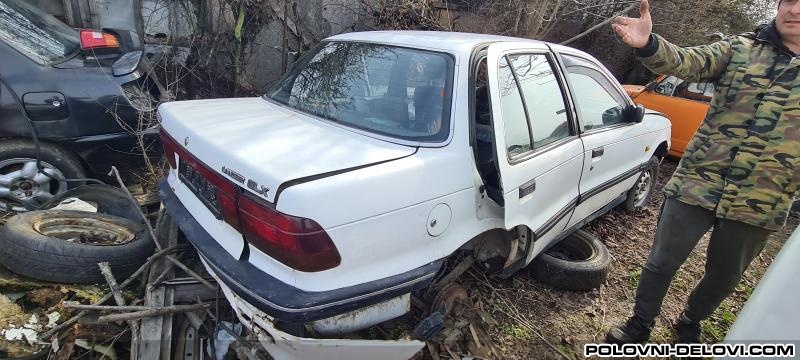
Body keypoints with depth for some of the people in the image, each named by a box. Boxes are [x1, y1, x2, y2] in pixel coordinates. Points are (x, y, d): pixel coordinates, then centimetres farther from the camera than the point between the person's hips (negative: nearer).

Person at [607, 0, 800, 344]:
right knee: (662, 263, 5)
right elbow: (687, 61, -17)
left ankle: (690, 325, 45)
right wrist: (648, 44, -36)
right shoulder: (740, 48, 2)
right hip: (698, 185, -1)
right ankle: (640, 325, 29)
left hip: (758, 205, 2)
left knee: (724, 276, 18)